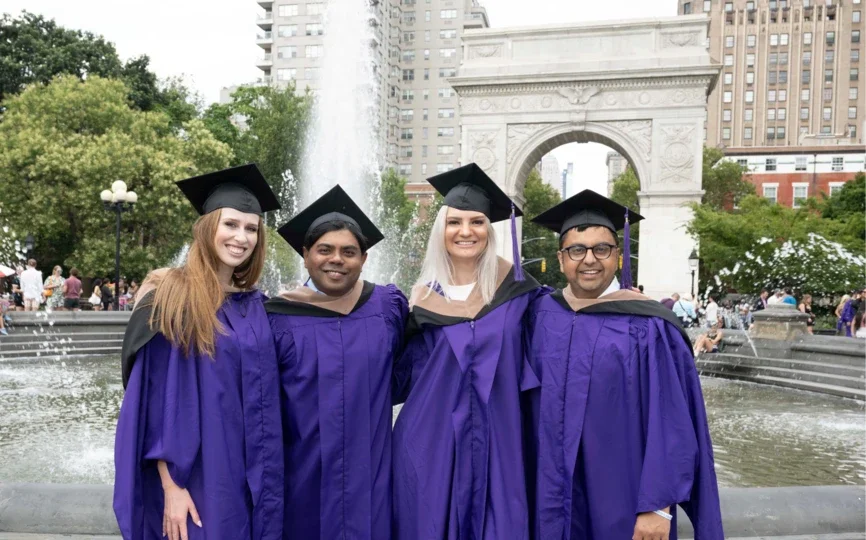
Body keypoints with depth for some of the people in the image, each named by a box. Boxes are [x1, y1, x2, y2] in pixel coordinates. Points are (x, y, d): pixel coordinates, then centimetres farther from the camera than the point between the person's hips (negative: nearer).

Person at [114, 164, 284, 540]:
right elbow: (155, 398, -12)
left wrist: (265, 483, 7)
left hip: (250, 479, 5)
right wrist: (170, 487, -15)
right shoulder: (171, 297, -10)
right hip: (193, 478, -5)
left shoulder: (254, 305, 6)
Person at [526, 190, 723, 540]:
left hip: (624, 498, -3)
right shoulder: (542, 314, 0)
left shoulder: (647, 327, -12)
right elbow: (530, 404, 8)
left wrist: (659, 506, -15)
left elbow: (670, 424, -13)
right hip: (553, 492, 4)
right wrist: (534, 481, 8)